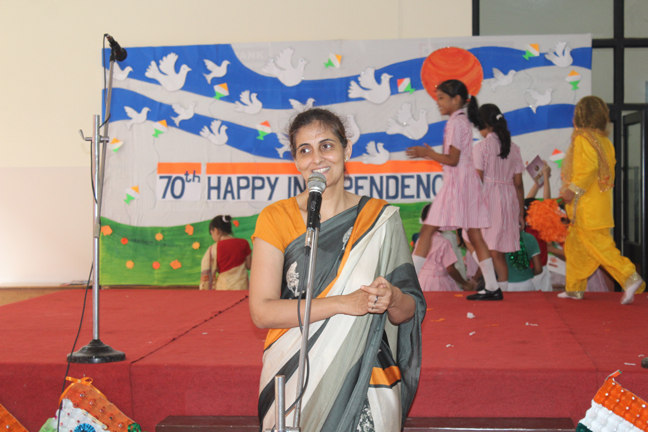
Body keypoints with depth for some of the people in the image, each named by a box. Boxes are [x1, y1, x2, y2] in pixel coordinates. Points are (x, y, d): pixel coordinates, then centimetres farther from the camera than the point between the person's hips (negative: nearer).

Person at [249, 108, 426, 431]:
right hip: (293, 379, -1)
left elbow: (410, 312, 5)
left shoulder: (380, 219, 3)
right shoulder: (276, 219, 0)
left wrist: (393, 298, -18)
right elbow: (262, 312, -9)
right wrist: (344, 302, -18)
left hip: (366, 383, 1)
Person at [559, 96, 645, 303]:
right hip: (599, 203, 10)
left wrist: (572, 190, -19)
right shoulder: (604, 141, 14)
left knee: (600, 246, -10)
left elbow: (587, 168, -24)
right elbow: (608, 171, 15)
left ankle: (630, 278, -16)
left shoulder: (583, 138, -12)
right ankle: (574, 288, 21)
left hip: (587, 206, -10)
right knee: (574, 246, 16)